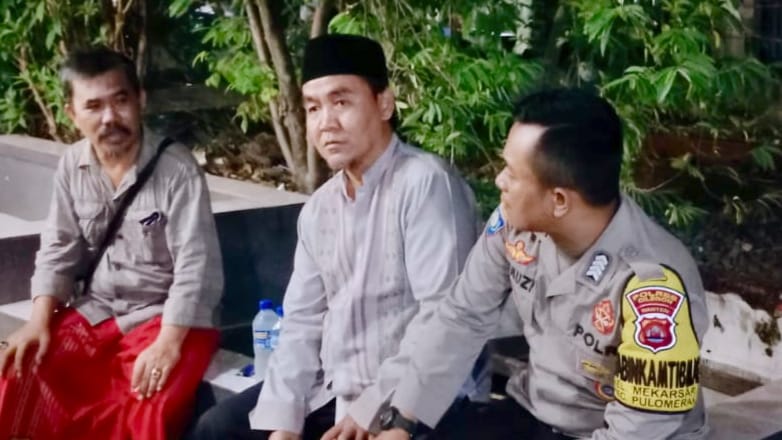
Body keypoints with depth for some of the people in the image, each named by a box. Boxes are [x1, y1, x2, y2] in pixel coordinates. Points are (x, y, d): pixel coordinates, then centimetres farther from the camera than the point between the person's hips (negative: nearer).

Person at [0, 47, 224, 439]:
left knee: (150, 408, -30)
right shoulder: (71, 167, 1)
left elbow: (196, 266, -19)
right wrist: (39, 320, -7)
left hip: (165, 314, -5)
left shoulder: (177, 168, -17)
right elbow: (58, 250, 6)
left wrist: (168, 344, -27)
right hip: (95, 311, 5)